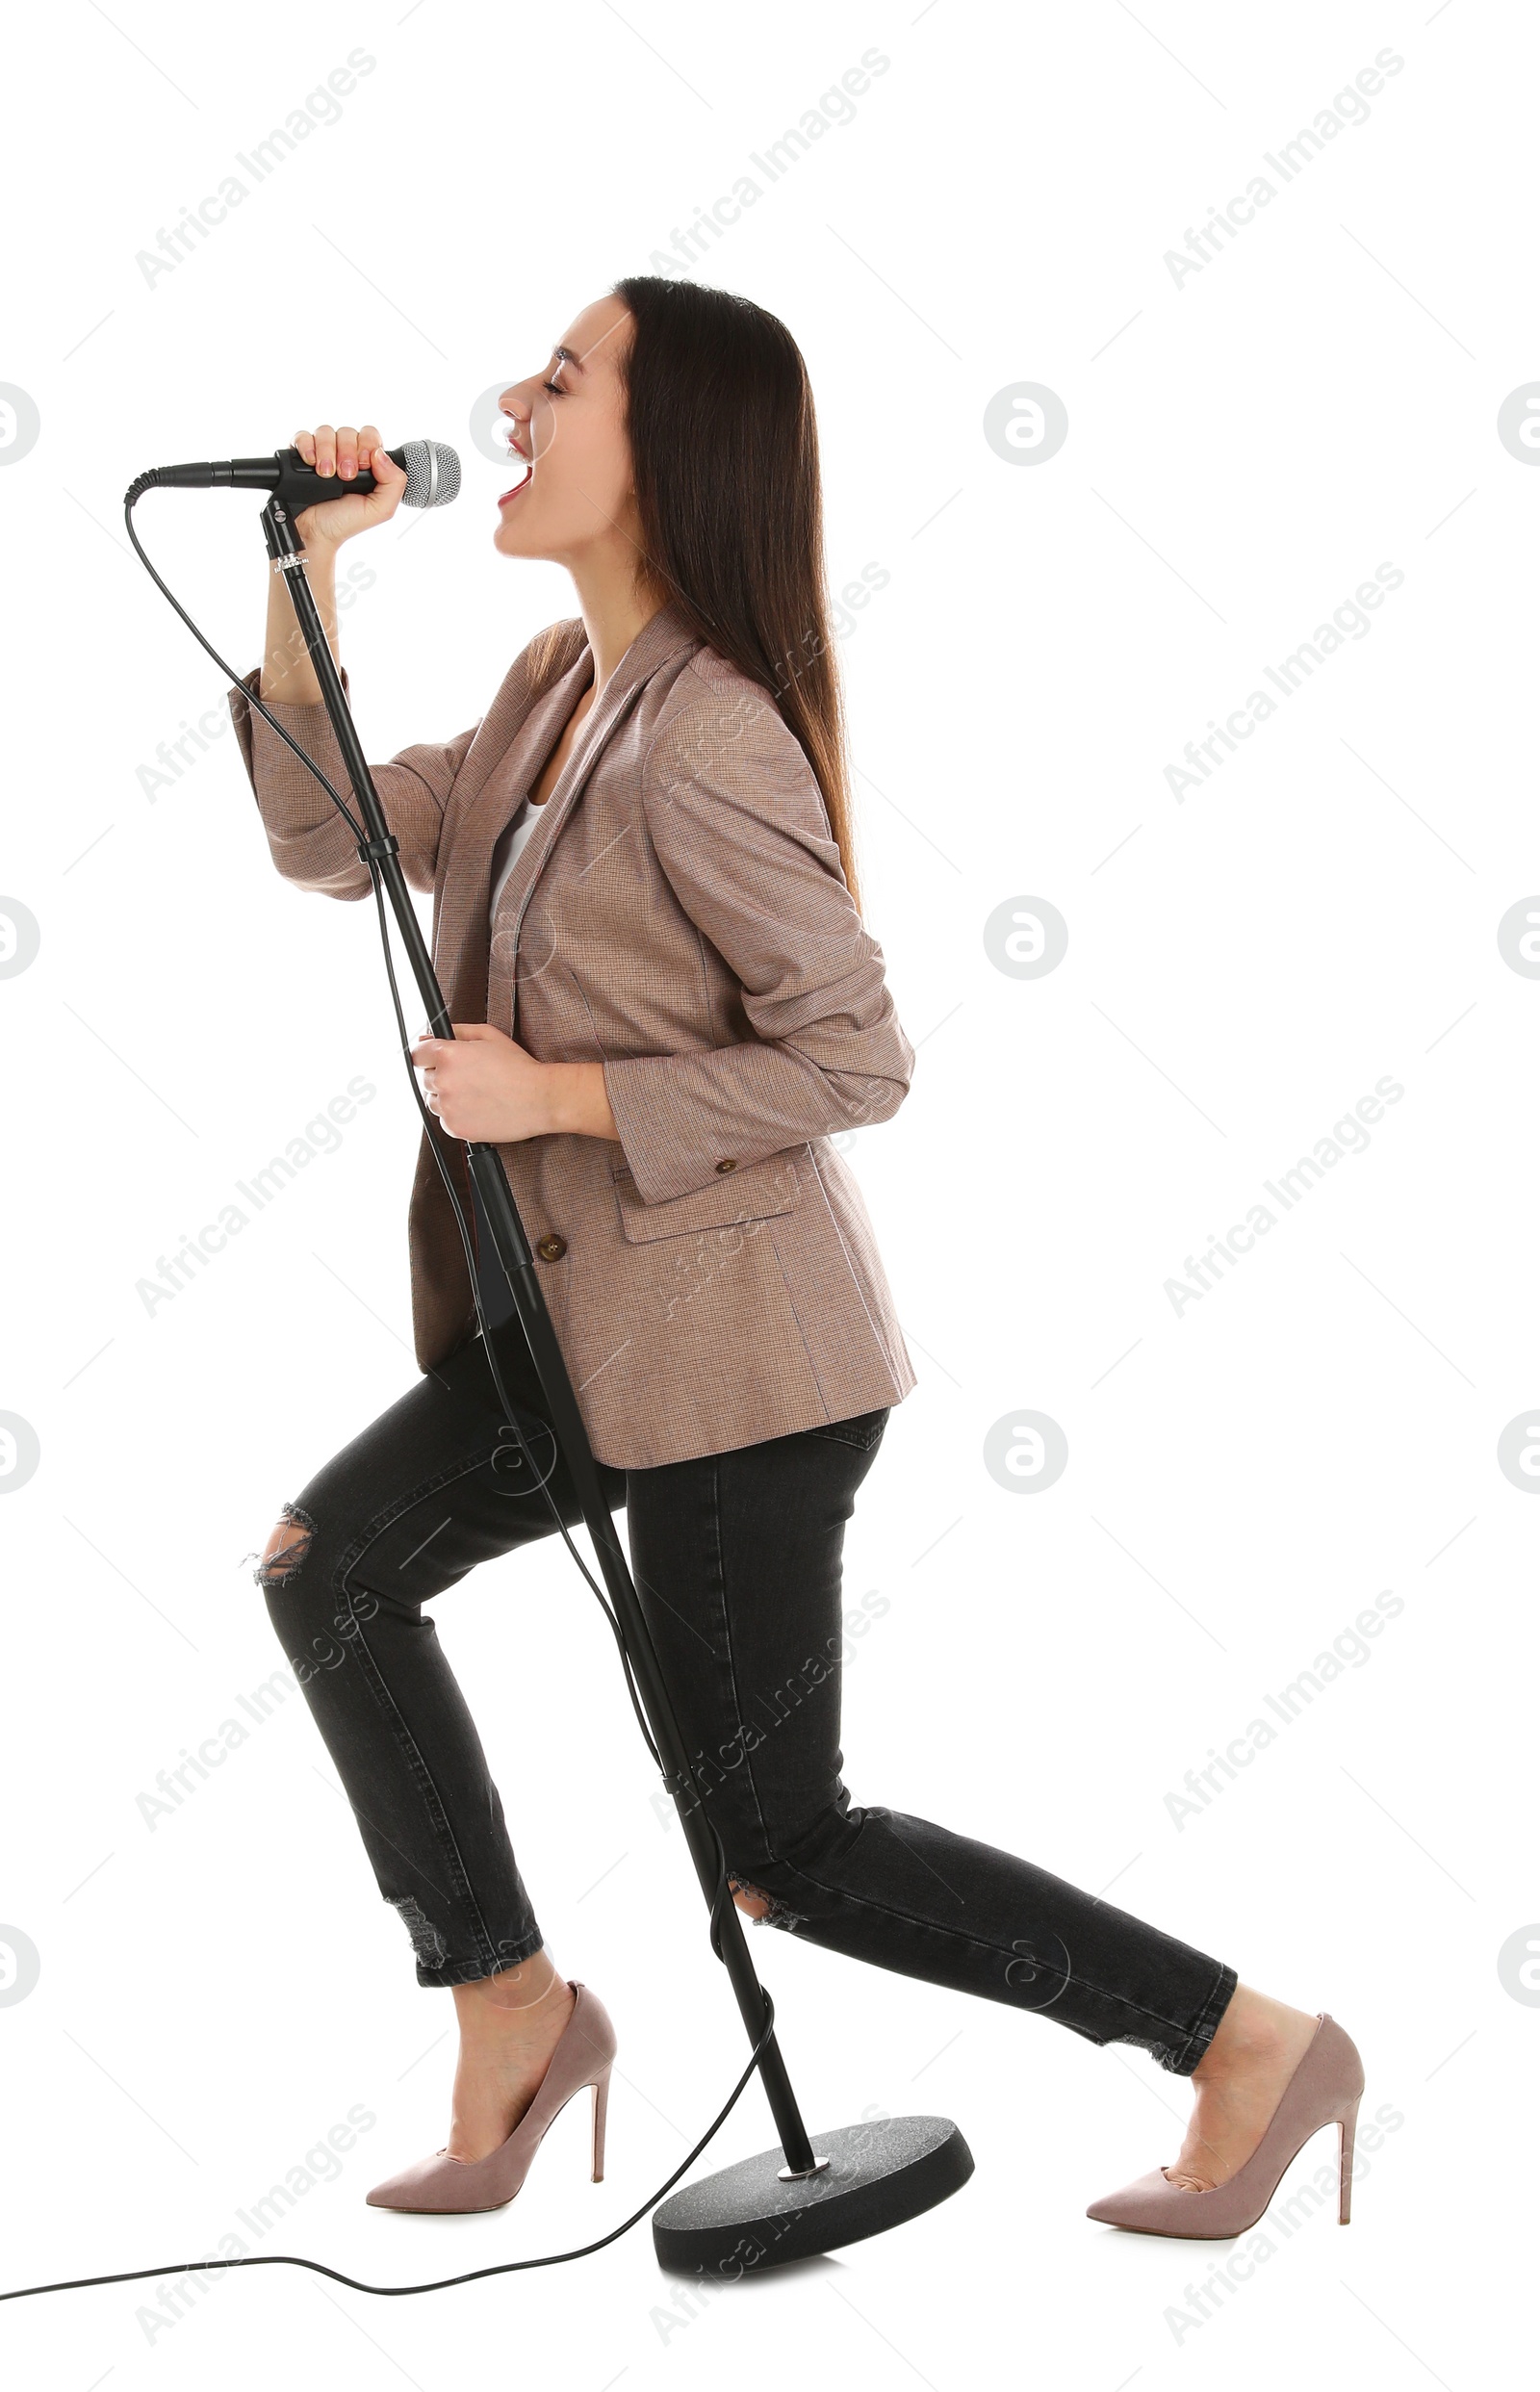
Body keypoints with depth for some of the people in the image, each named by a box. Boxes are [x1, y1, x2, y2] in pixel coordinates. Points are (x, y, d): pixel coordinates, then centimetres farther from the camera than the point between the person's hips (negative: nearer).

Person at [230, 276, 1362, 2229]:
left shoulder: (706, 742, -21)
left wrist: (554, 1095, -19)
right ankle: (511, 2006, 21)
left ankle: (1248, 2044, 11)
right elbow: (330, 843, 13)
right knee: (330, 1567, 10)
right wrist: (310, 569, 4)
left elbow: (852, 1061, -20)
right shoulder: (552, 688, 7)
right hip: (589, 1314, 9)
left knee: (781, 1844, -1)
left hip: (726, 1331, -9)